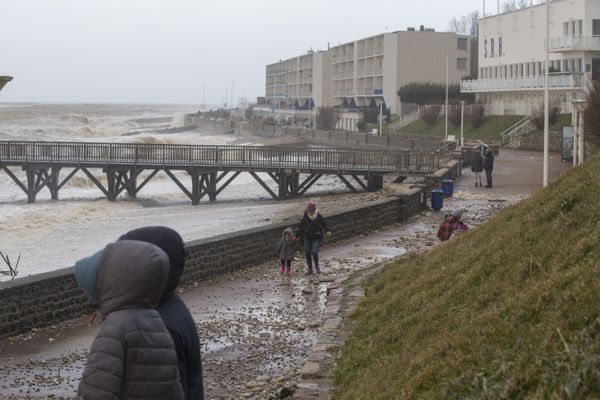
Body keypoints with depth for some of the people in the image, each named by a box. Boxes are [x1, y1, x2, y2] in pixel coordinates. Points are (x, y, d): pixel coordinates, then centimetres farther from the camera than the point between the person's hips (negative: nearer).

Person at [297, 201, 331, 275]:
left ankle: (317, 267, 8)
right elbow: (301, 227, 8)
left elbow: (325, 224, -2)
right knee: (307, 253, 2)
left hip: (317, 238, -3)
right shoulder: (305, 217, -4)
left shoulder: (319, 217, -11)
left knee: (314, 252, -17)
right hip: (307, 238, 3)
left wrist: (328, 231, -21)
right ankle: (310, 269, 19)